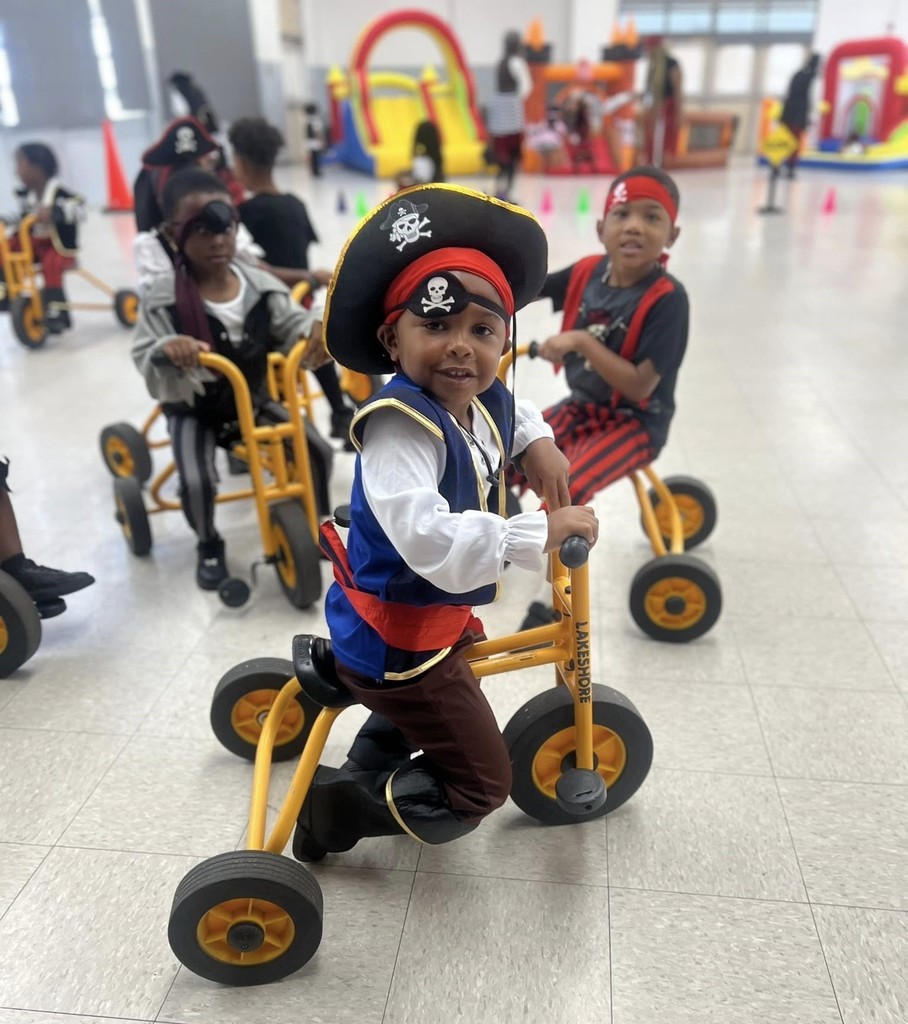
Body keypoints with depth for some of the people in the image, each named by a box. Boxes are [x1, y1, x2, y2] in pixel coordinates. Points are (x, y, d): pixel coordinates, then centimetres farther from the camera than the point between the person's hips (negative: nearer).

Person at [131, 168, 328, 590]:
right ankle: (208, 545, 12)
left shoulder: (260, 284, -8)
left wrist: (315, 330, -30)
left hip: (254, 400, 3)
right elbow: (145, 357, -18)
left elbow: (292, 324, -5)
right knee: (196, 481, -23)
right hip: (195, 410, -3)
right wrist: (168, 350, -42)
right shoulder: (164, 298, -17)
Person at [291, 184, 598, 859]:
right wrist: (540, 532, -39)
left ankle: (366, 768, 57)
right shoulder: (400, 424, -32)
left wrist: (538, 443, 2)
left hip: (440, 612, 9)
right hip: (393, 636, -9)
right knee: (480, 785, 2)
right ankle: (336, 806, 14)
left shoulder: (485, 401, -4)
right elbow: (427, 537, -46)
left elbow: (511, 415, 22)